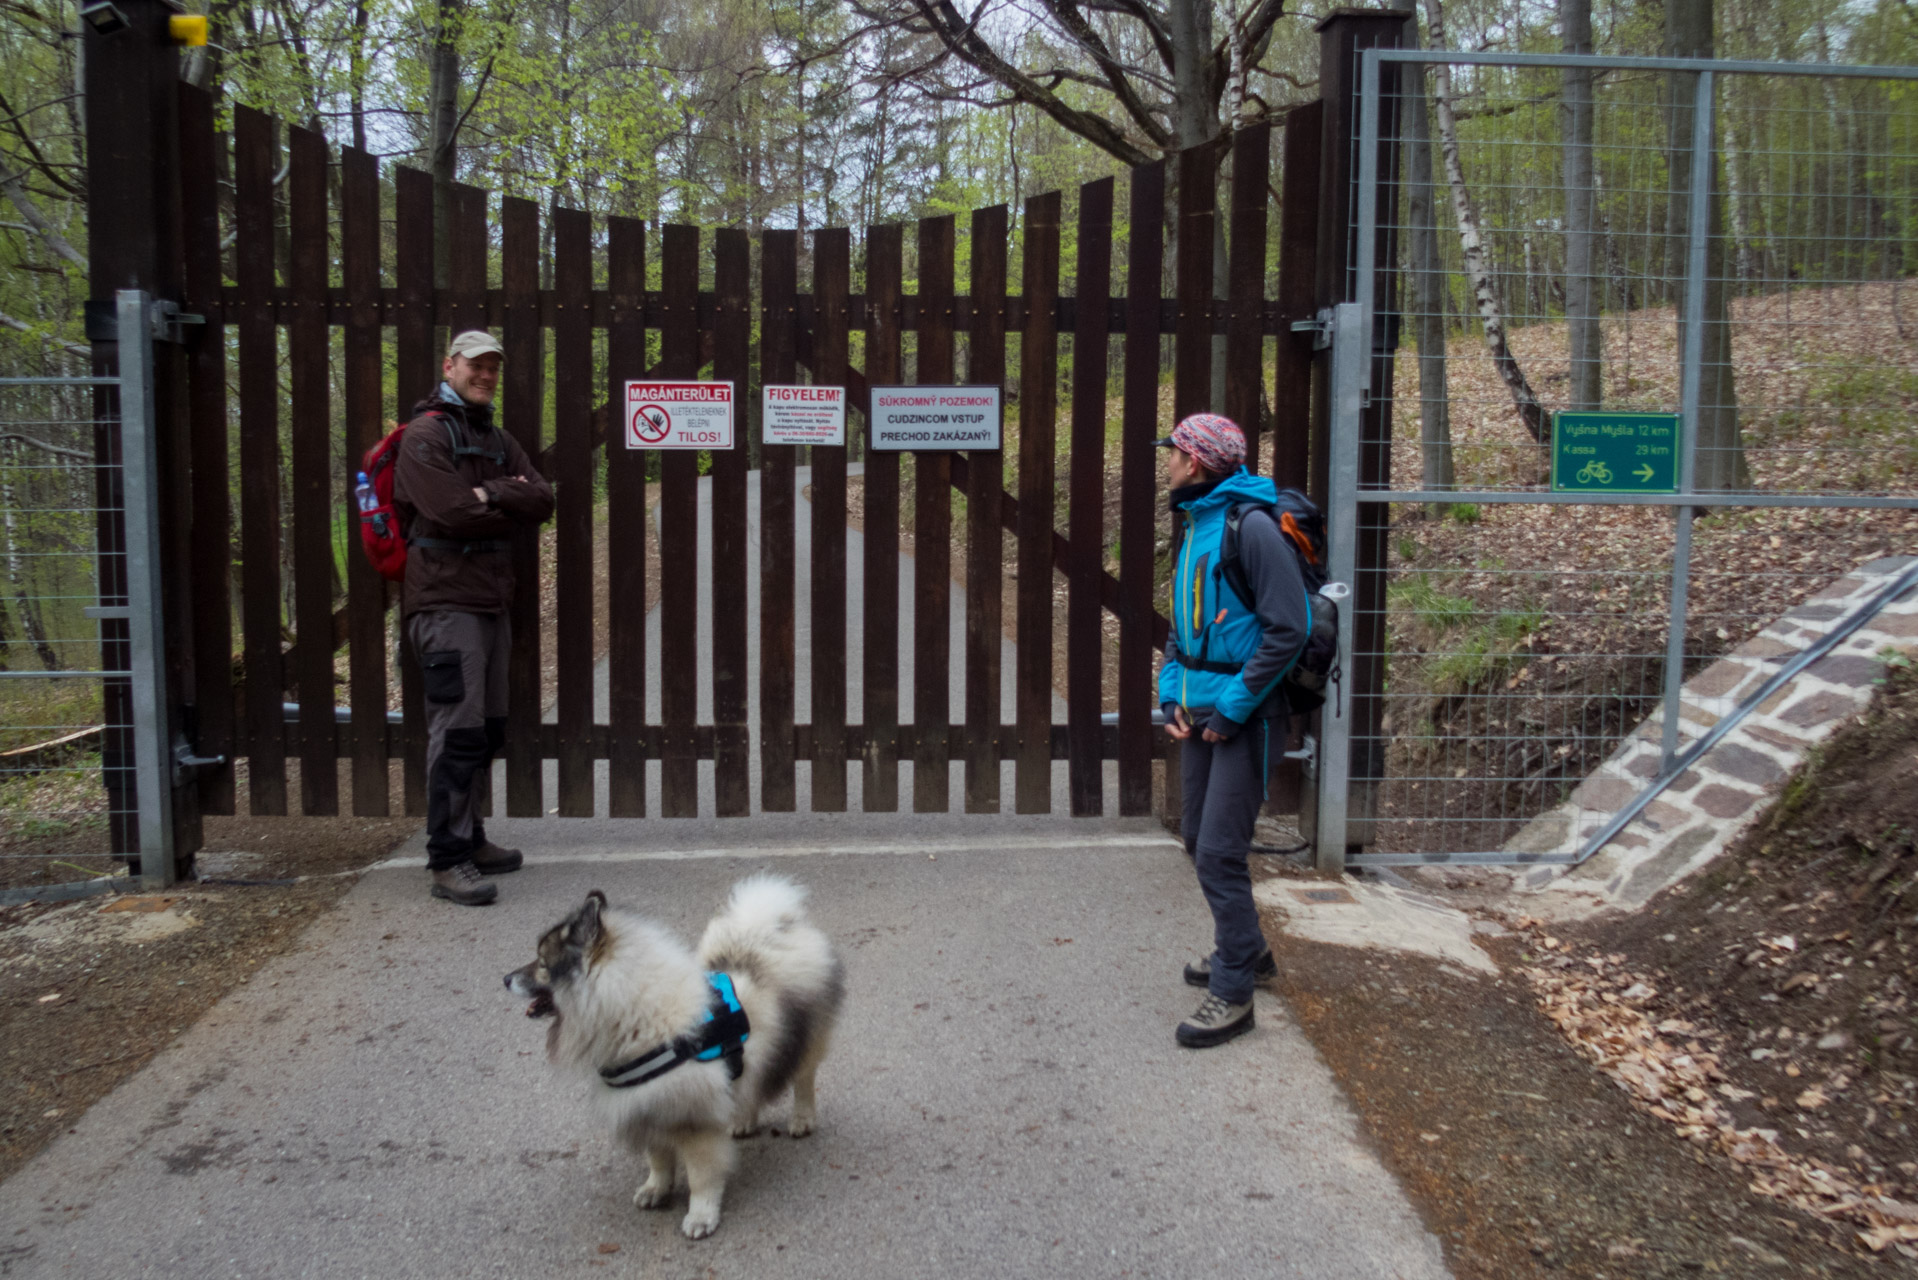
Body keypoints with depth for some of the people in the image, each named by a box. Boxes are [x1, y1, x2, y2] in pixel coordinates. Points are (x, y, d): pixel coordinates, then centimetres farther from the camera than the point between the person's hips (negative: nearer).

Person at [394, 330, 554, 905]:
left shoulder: (498, 441, 21)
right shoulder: (426, 435, -5)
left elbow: (541, 501, 6)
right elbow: (455, 511, -17)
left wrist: (490, 494, -10)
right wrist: (511, 503, -2)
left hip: (492, 600, 8)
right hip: (446, 601, -8)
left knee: (487, 730, 12)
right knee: (458, 731, -11)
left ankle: (469, 838, 24)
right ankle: (448, 862, -8)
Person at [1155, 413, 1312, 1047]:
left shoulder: (1251, 526, -16)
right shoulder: (1195, 525, 12)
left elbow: (1290, 628, -20)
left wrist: (1234, 705, -19)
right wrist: (1172, 691, 7)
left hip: (1245, 713, -9)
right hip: (1202, 707, 9)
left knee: (1219, 851, -8)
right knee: (1198, 836, 17)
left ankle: (1232, 994, 4)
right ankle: (1244, 949, 37)